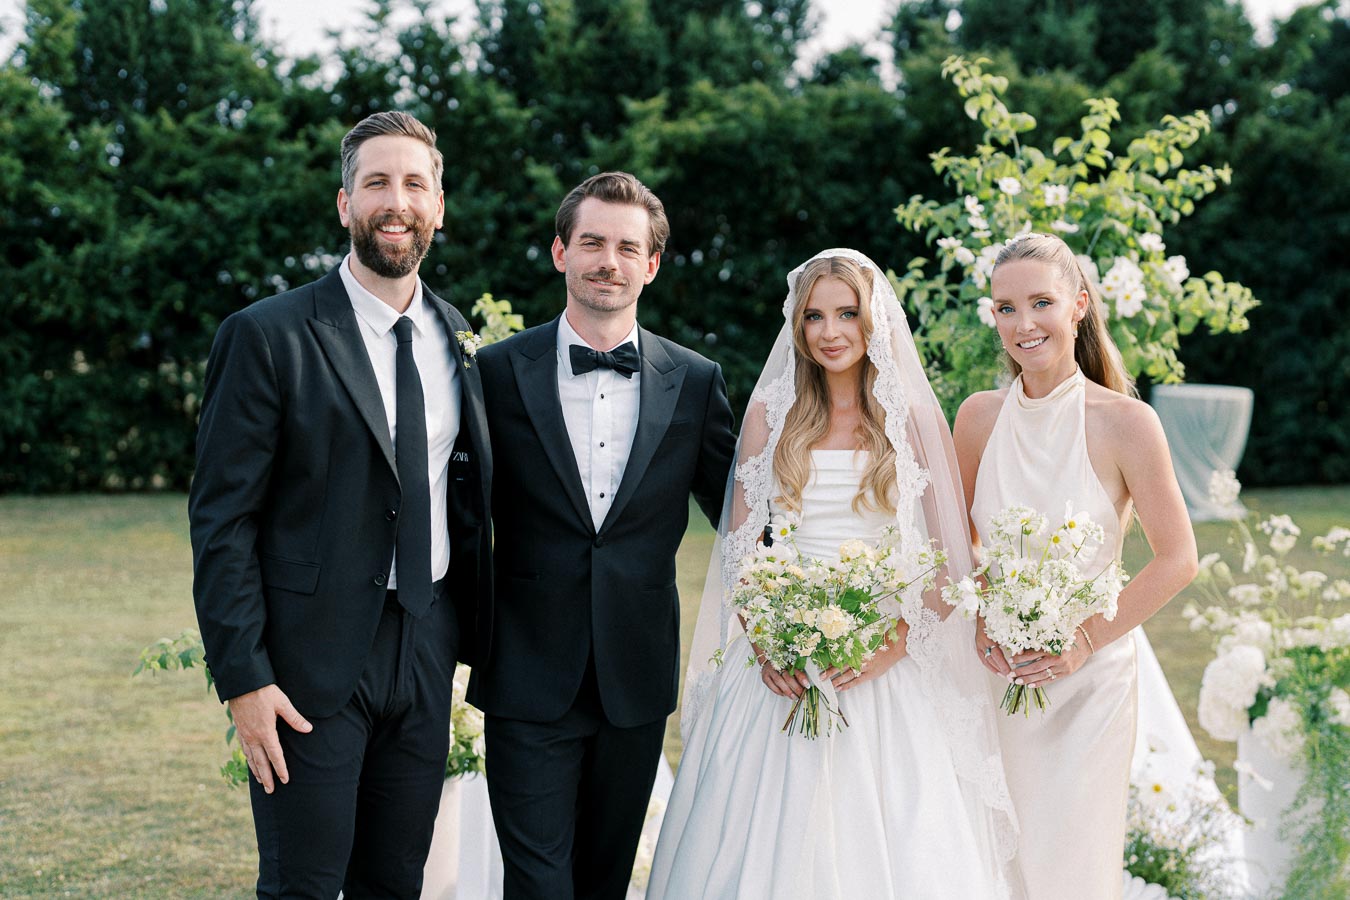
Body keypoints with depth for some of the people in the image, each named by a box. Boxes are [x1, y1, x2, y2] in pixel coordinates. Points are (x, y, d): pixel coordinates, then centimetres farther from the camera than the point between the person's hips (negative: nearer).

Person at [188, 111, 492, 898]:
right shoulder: (266, 337, -8)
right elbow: (222, 520, -10)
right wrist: (243, 679, -15)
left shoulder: (457, 338, 9)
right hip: (314, 656, -5)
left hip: (428, 651, 5)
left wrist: (474, 632, 10)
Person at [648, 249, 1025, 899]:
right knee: (772, 840, 3)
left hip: (885, 671, -1)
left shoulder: (913, 418, 1)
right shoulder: (770, 413, 6)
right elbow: (738, 544, 7)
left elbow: (952, 558, 0)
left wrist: (895, 645, -13)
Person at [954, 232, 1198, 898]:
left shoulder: (1124, 422, -12)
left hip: (1088, 680, -3)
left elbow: (1177, 560, -7)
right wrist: (981, 624, -6)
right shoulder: (979, 417, -1)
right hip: (993, 678, 3)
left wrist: (1085, 641, -12)